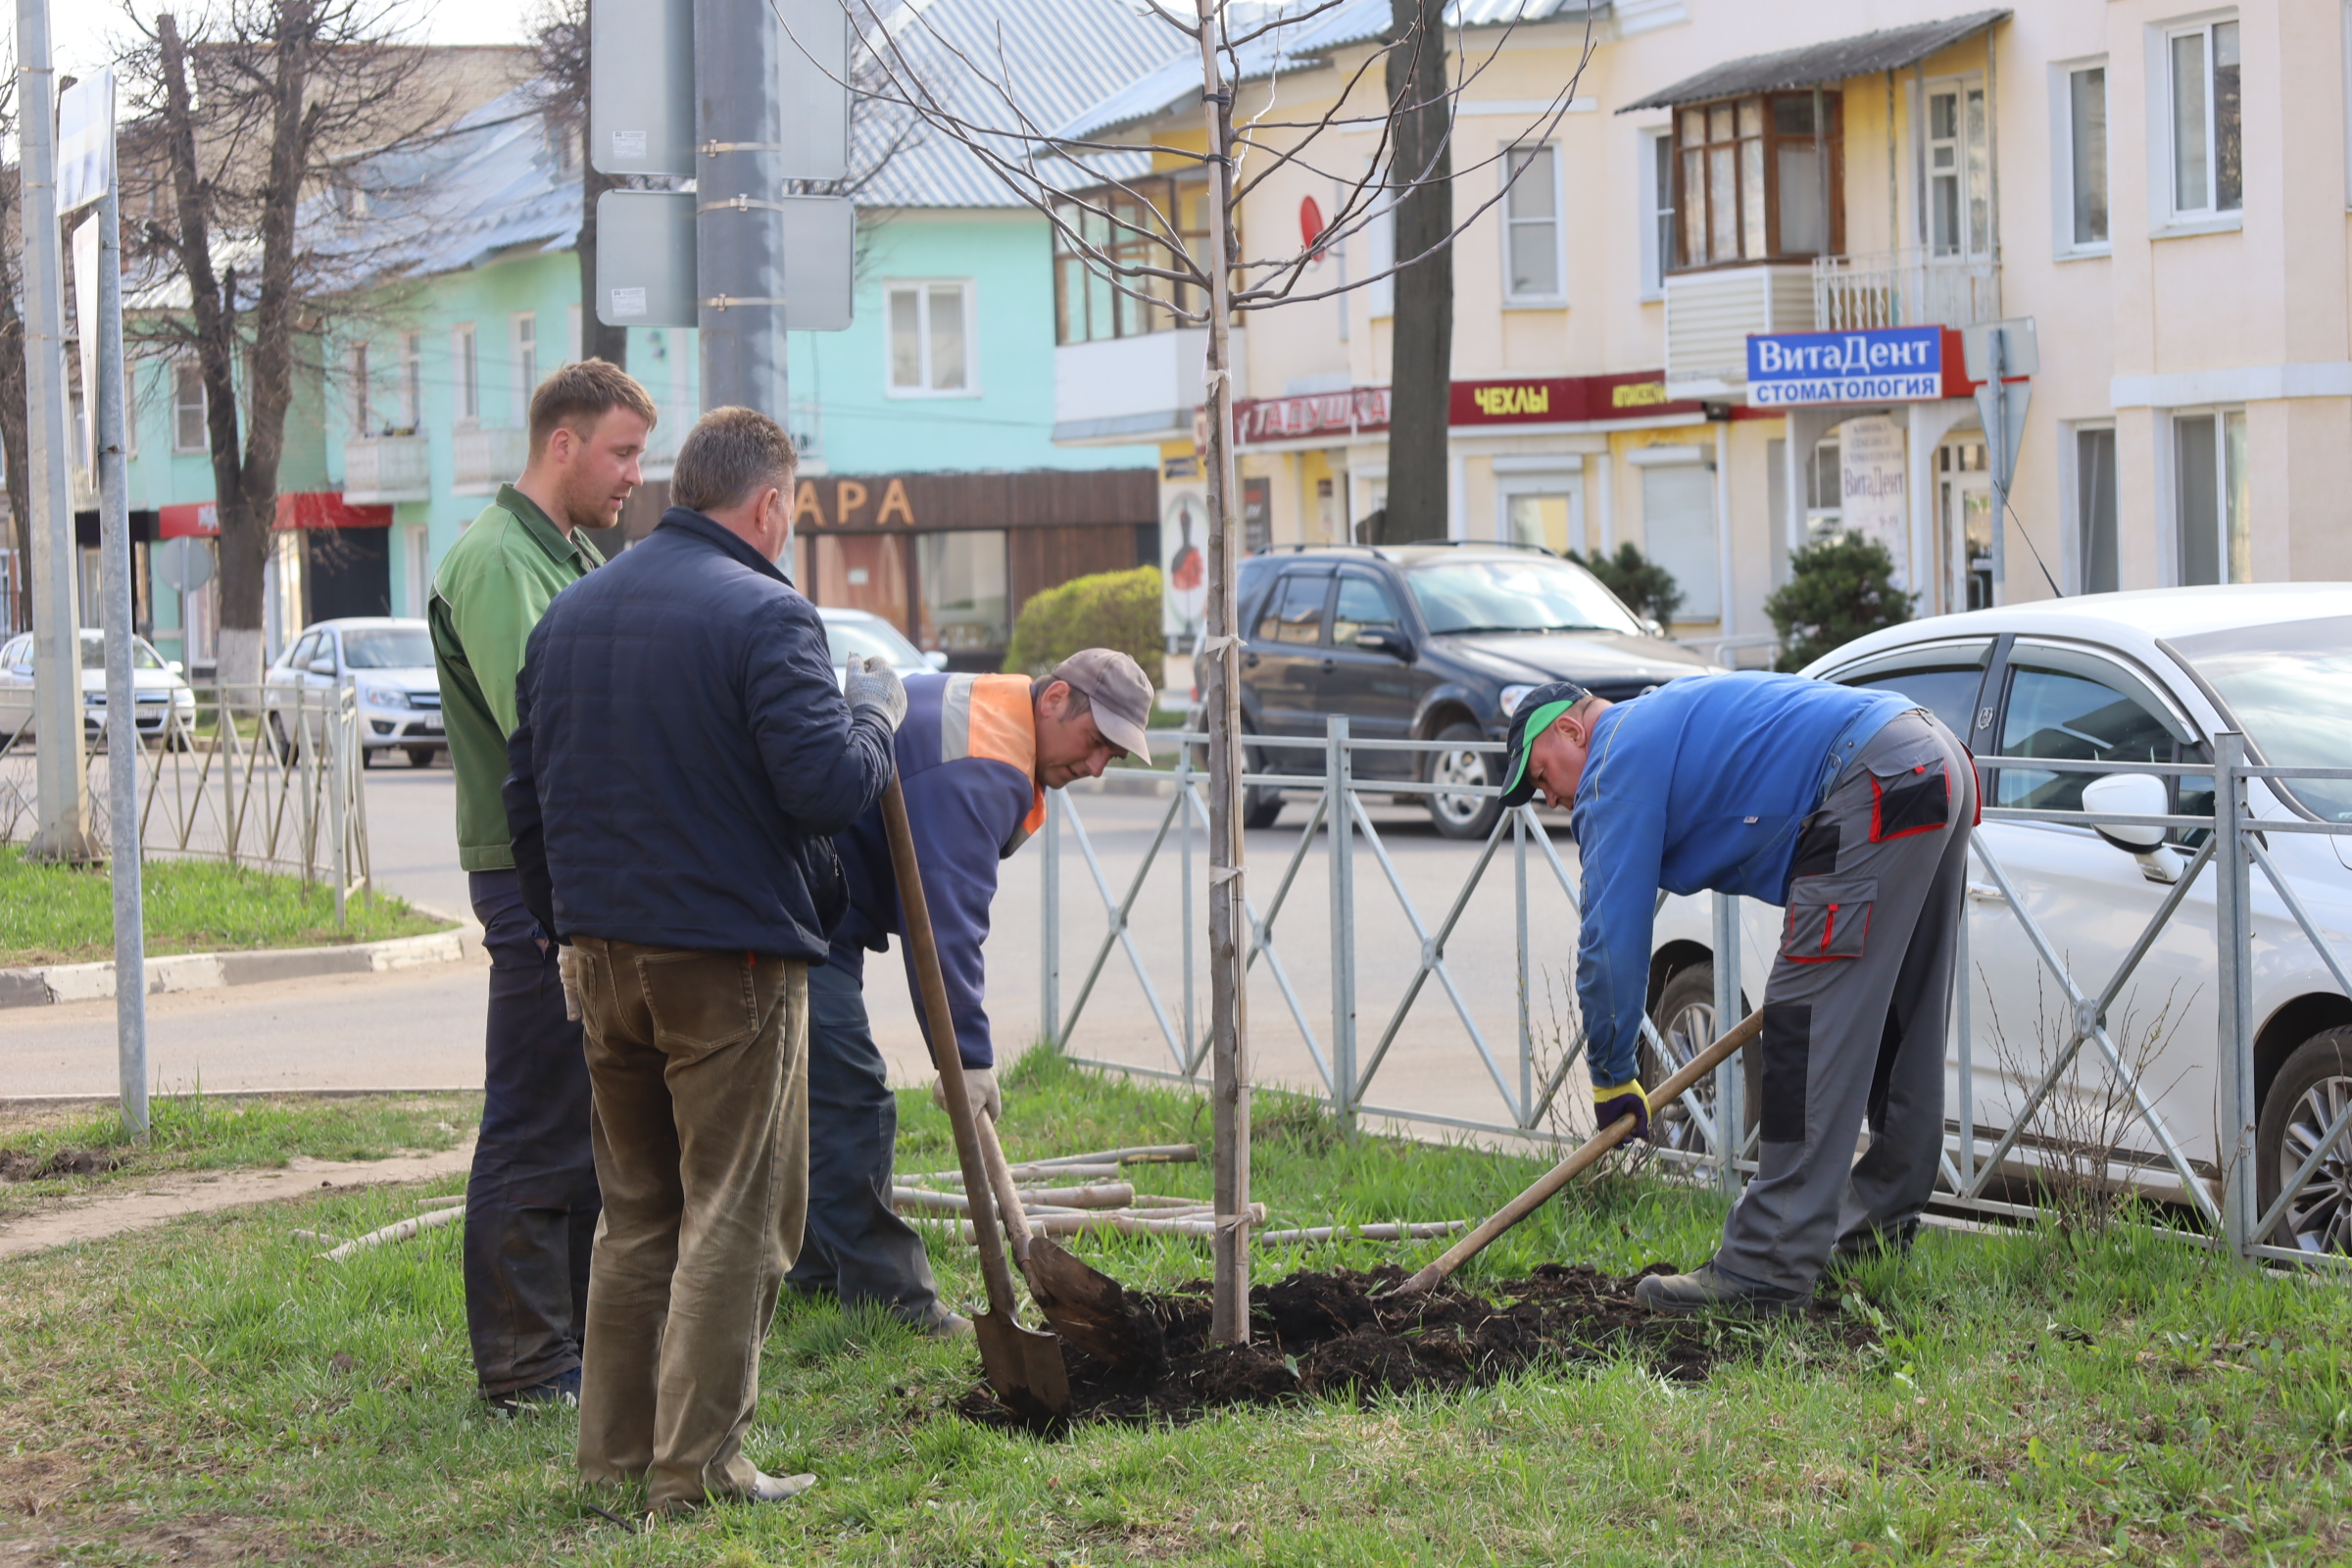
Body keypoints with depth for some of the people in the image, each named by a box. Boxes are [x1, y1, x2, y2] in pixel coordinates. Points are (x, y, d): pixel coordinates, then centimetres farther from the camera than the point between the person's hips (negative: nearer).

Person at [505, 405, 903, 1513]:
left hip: (604, 955, 7)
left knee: (637, 1211, 16)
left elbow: (526, 796, 18)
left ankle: (615, 1449, 18)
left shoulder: (569, 613, 12)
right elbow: (826, 787, -19)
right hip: (730, 961, -7)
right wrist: (874, 712, 0)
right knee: (732, 1217, -1)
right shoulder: (763, 615, -13)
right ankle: (697, 1466, -3)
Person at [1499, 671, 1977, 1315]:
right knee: (1897, 1018, 21)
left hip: (1877, 789, -10)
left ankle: (1767, 1270, -13)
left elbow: (1612, 931, -3)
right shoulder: (1669, 715, 29)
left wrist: (1611, 1075, 6)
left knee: (1811, 1026, -11)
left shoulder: (1620, 761, 0)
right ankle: (1880, 1218, 34)